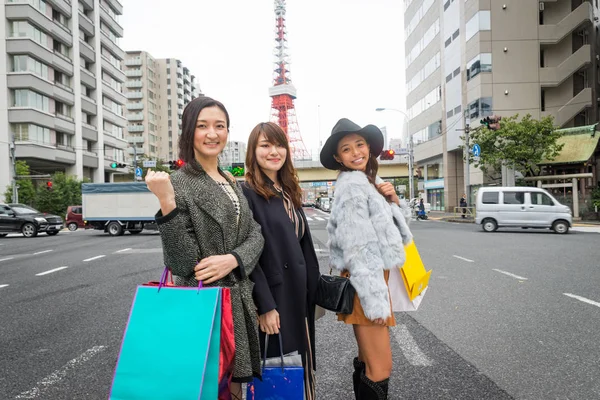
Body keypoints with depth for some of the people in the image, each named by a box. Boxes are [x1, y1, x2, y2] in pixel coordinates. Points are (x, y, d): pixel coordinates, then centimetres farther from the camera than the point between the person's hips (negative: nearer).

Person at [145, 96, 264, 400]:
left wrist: (232, 259, -17)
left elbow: (255, 235, 3)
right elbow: (182, 263, -20)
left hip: (239, 301, 7)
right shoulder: (178, 183, -13)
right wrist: (167, 202, -30)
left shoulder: (232, 184, 10)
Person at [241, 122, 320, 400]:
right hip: (271, 295, -7)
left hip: (299, 294, 7)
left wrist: (314, 292, 11)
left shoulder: (289, 192, 11)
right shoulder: (246, 193, -12)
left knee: (299, 364, 17)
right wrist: (265, 305, -19)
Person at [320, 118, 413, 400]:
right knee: (380, 369, -3)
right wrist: (375, 299, -23)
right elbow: (358, 248, -21)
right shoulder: (351, 186, -15)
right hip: (366, 283, -10)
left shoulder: (367, 182, 14)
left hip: (373, 279, 10)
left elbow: (389, 230, 18)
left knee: (368, 363, 18)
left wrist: (393, 201, 0)